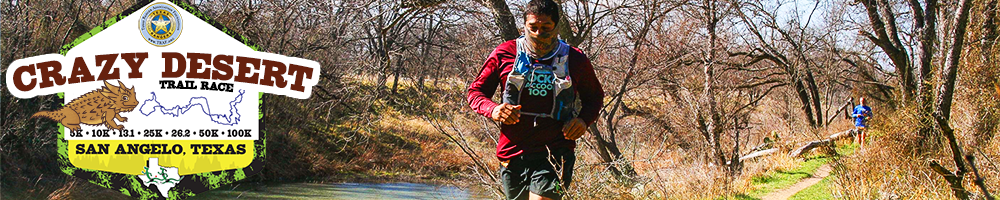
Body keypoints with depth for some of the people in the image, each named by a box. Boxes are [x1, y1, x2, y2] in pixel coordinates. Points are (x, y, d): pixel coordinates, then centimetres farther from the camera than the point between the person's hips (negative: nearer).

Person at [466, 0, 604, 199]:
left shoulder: (575, 60, 3)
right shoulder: (504, 54, 3)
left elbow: (594, 96, 19)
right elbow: (475, 91, 10)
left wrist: (584, 120, -3)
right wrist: (493, 110, -13)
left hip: (555, 154, -2)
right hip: (513, 152, 3)